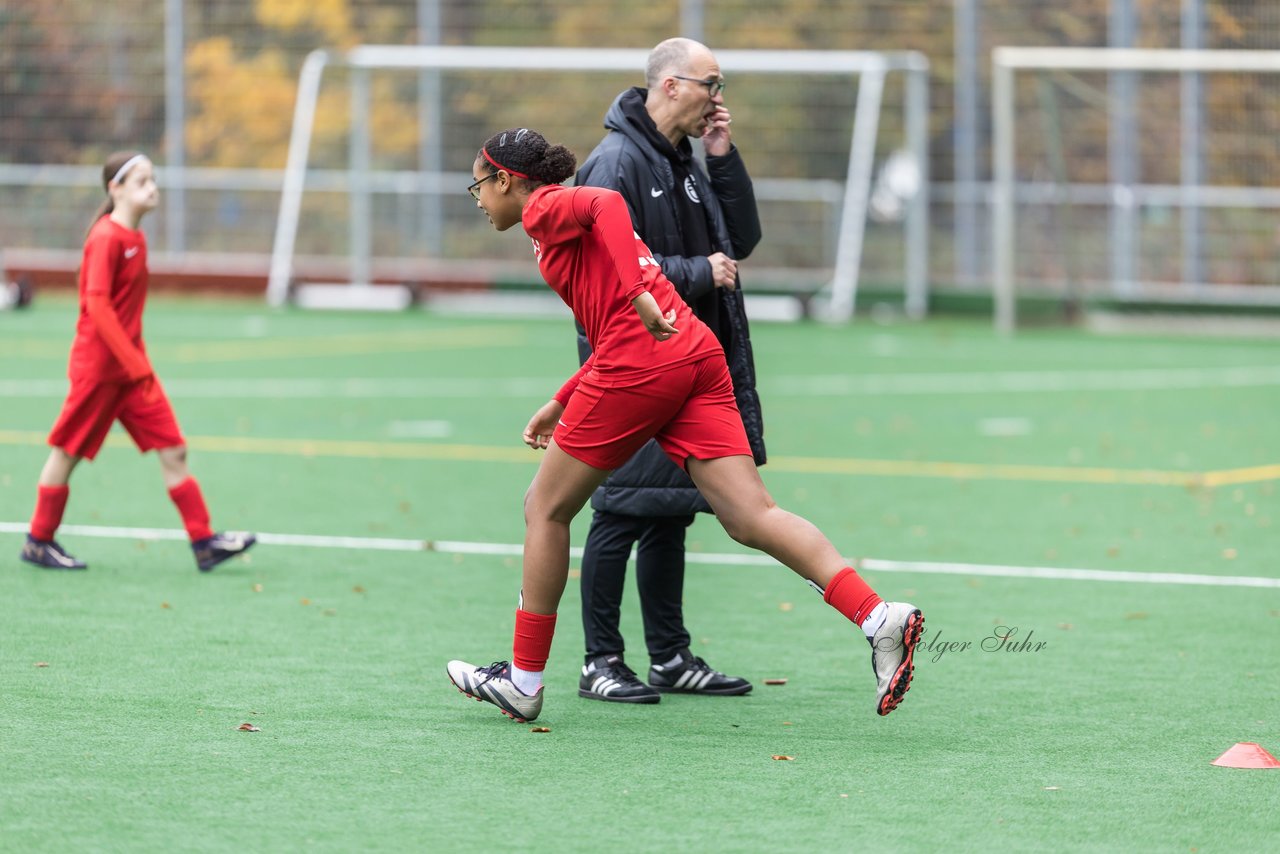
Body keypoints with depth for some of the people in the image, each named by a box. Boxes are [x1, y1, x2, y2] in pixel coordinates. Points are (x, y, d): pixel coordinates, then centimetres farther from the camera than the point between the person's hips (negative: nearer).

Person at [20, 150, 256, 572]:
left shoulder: (135, 238, 10)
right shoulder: (106, 238, -15)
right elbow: (97, 304, -21)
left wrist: (138, 360, 15)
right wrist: (135, 362, -22)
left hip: (131, 366, 8)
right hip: (98, 364, -8)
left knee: (173, 450, 1)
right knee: (68, 451, 4)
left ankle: (203, 542, 0)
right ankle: (39, 541, 17)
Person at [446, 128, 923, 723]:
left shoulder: (545, 208, 3)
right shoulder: (568, 223, 30)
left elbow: (606, 203, -20)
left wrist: (638, 293, -28)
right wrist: (561, 404, 33)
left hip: (641, 365, -8)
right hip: (698, 358, 8)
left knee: (546, 509, 8)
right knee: (751, 516, -4)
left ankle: (523, 681, 14)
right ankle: (879, 618, -23)